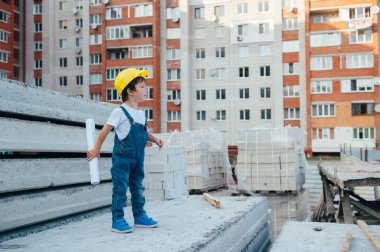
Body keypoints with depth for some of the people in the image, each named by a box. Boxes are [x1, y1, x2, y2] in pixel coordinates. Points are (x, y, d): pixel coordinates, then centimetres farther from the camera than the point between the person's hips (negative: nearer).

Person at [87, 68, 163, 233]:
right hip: (122, 156, -8)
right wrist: (97, 148, -4)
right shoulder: (120, 111, -12)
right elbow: (106, 130, -8)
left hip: (137, 157, 8)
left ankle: (140, 216, 23)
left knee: (138, 187, 13)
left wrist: (154, 139, 7)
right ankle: (117, 220, 2)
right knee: (120, 187, -4)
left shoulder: (141, 113, 10)